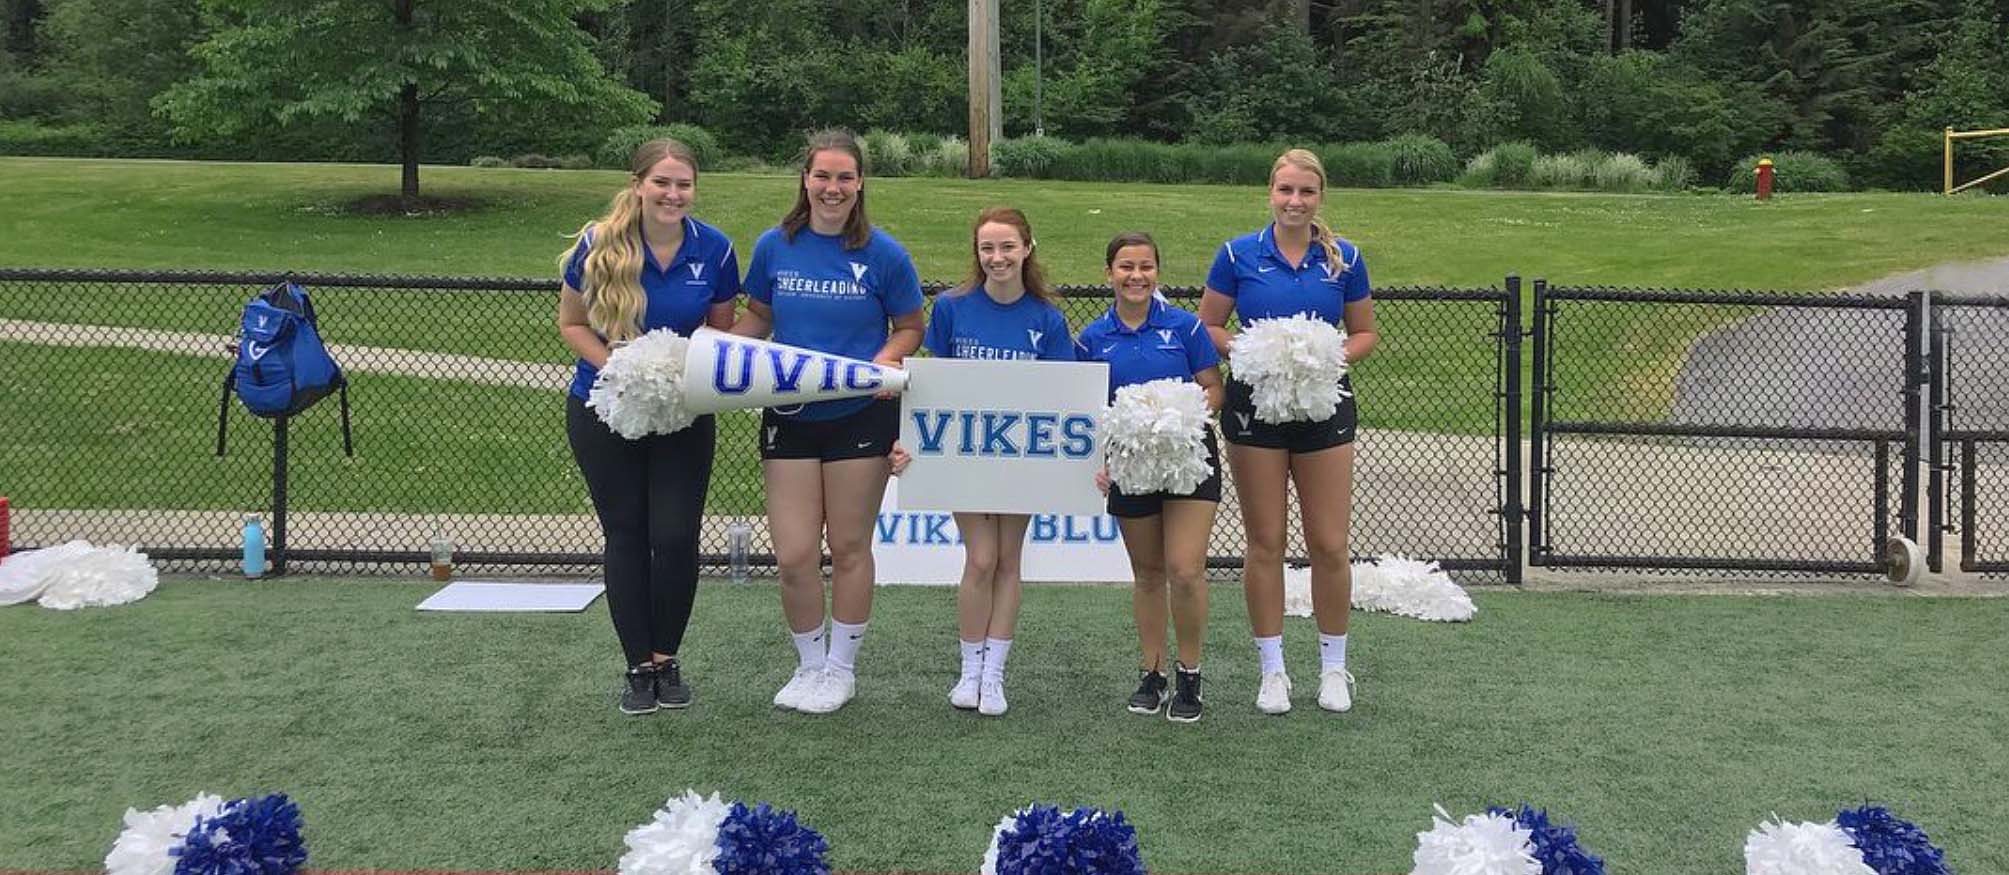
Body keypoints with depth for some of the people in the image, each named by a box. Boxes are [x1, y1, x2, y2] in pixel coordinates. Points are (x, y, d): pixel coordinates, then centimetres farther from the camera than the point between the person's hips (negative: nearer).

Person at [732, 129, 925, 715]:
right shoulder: (774, 247, 1)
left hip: (861, 416, -2)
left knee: (849, 548, 8)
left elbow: (909, 328, 3)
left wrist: (884, 363, -17)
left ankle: (841, 668, 25)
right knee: (793, 555, -1)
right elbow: (756, 318, 12)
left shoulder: (884, 255, -5)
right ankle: (809, 664, 23)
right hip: (788, 416, 2)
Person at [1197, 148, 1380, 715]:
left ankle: (1333, 667, 19)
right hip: (1255, 406, -1)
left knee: (1329, 544, 2)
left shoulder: (1345, 259, 3)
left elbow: (1365, 333, 10)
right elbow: (1207, 327, 4)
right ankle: (1273, 669, 18)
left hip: (1324, 406, 1)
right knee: (1265, 542, 5)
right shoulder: (1238, 255, -1)